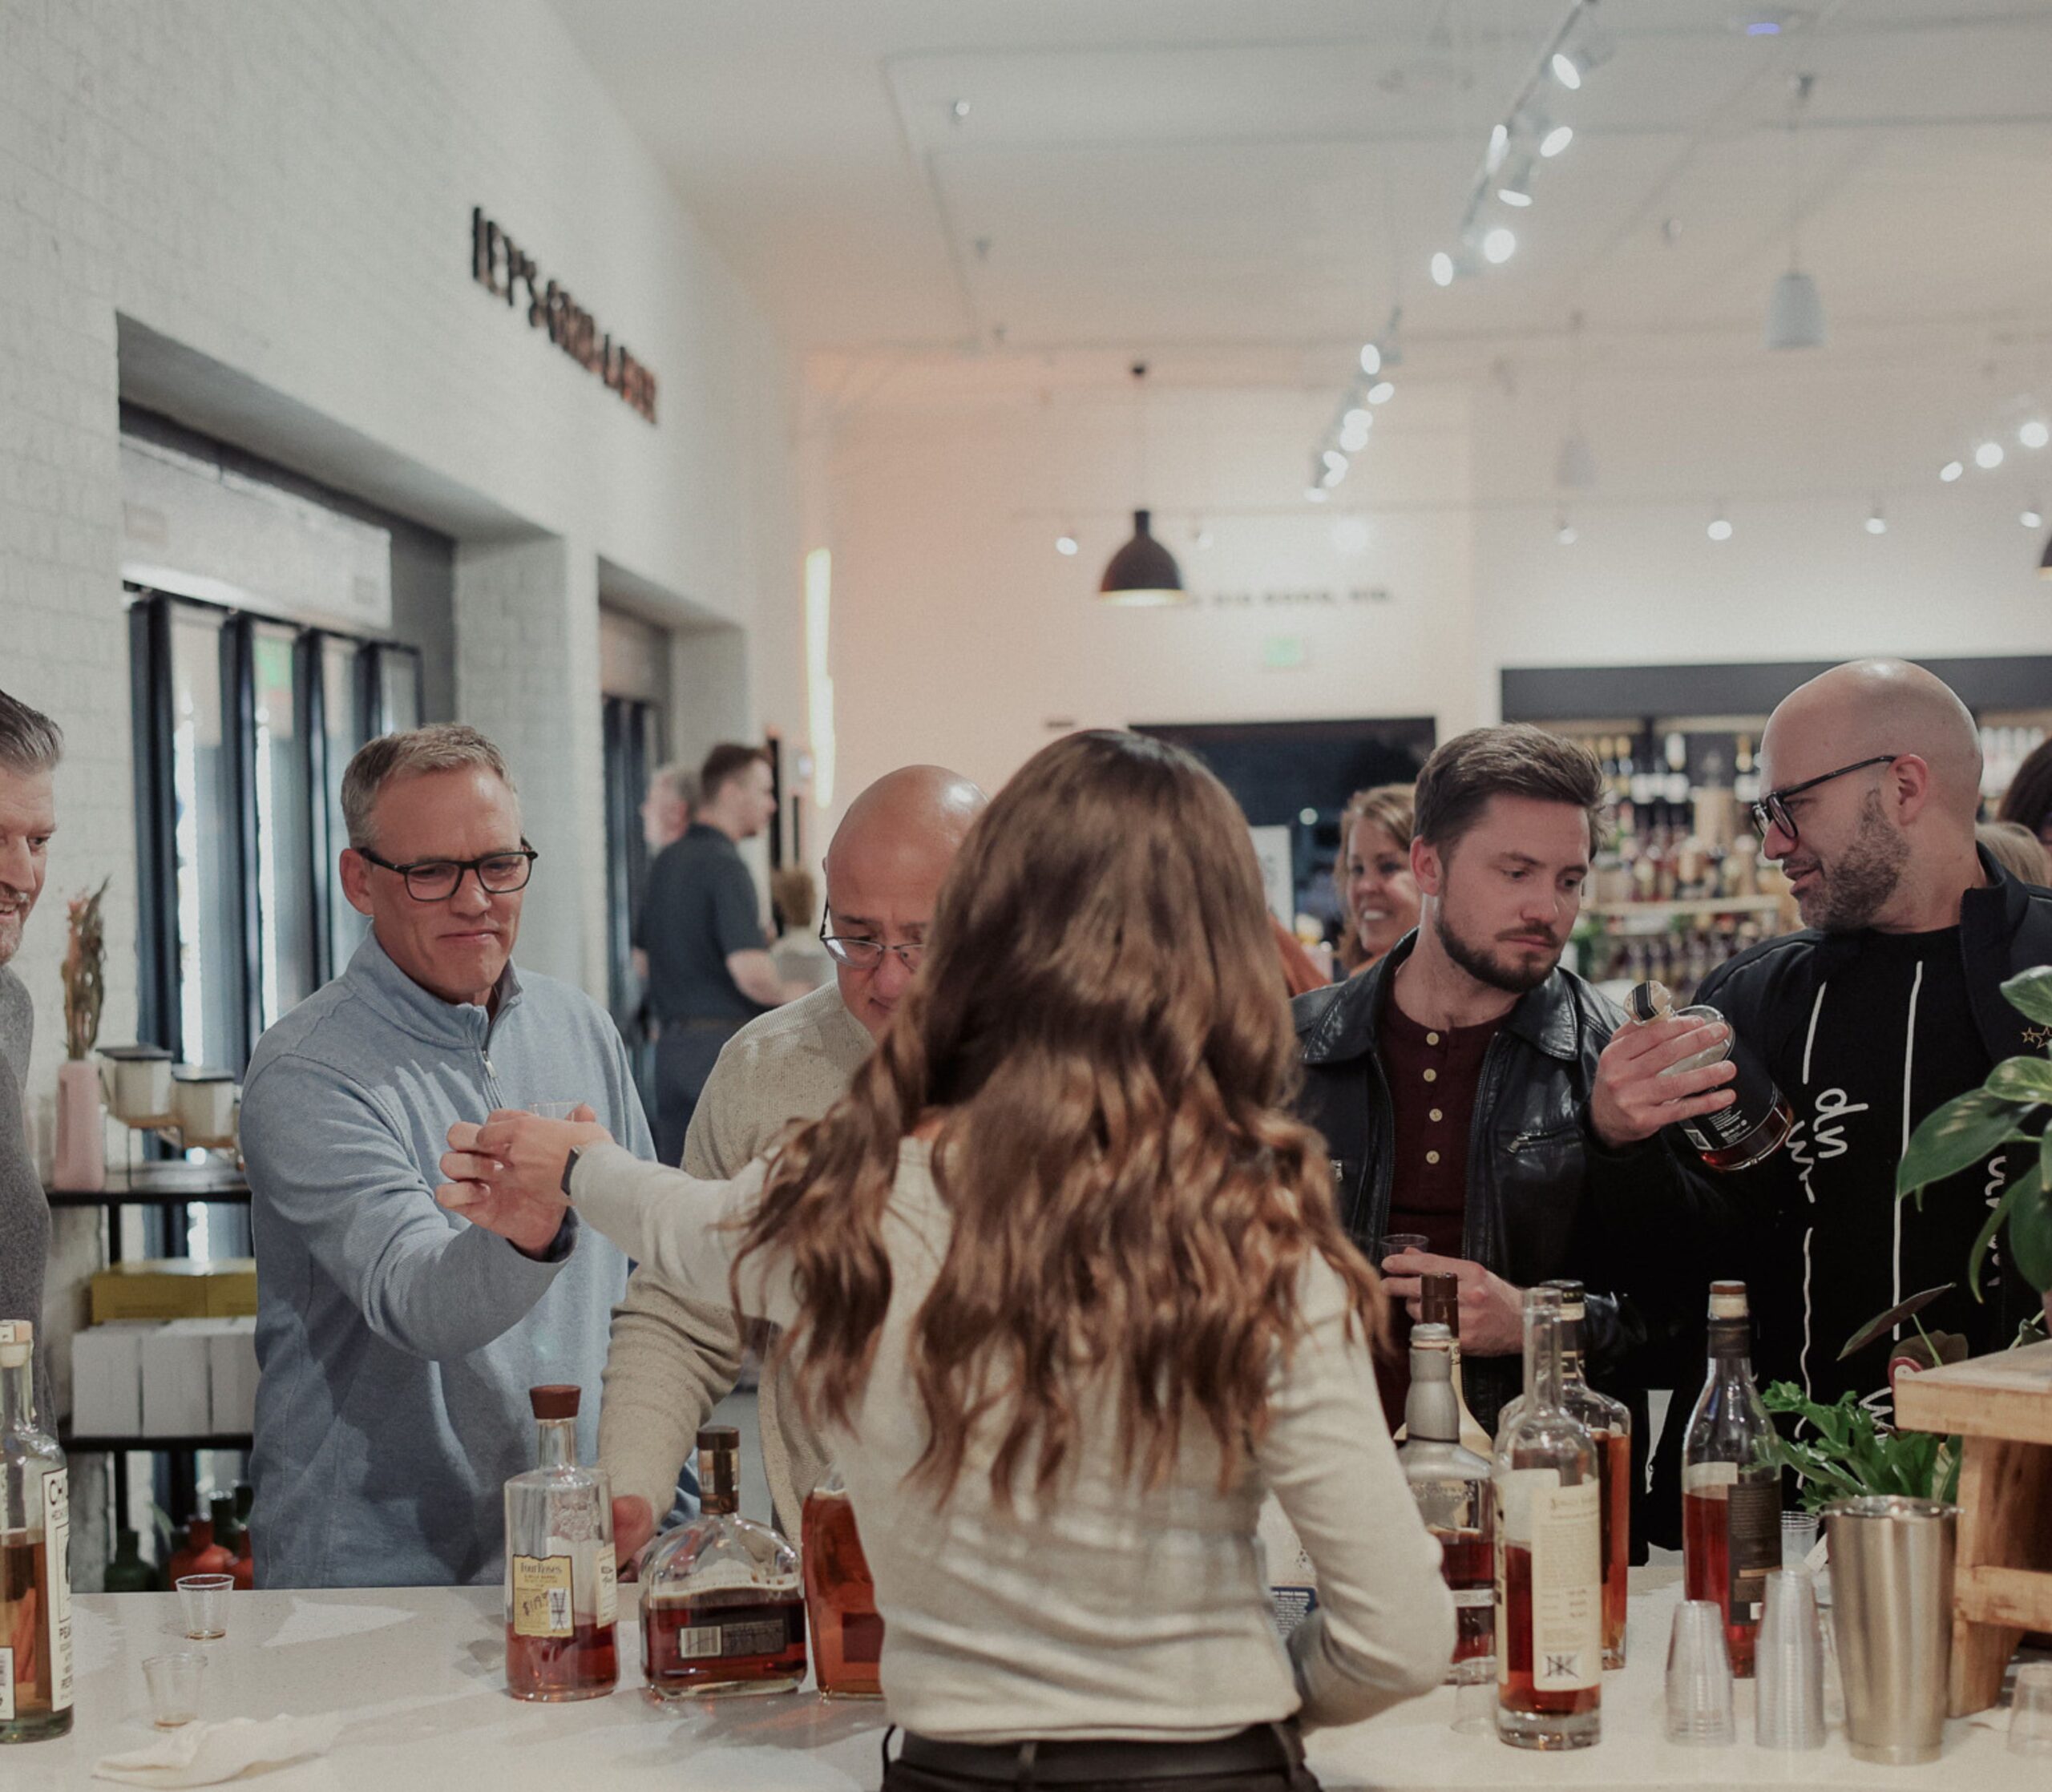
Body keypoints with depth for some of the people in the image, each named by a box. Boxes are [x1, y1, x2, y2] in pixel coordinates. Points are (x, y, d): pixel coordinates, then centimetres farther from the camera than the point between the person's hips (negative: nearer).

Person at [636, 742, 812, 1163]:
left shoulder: (665, 862, 14)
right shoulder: (725, 867, -14)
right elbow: (751, 973, -22)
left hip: (672, 1044, 8)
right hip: (725, 1044, -8)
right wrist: (786, 994, -5)